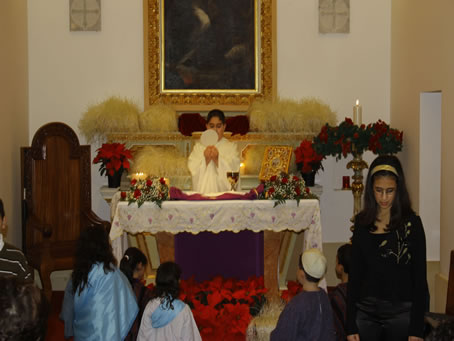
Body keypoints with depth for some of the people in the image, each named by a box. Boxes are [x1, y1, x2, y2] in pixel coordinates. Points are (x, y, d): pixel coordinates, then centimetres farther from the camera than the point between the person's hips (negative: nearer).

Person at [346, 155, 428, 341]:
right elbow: (354, 273, 7)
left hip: (402, 312, -3)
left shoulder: (411, 223, -4)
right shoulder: (362, 222, 6)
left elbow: (419, 277, -5)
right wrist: (350, 326, 3)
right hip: (366, 310, 3)